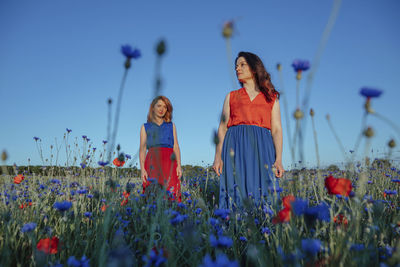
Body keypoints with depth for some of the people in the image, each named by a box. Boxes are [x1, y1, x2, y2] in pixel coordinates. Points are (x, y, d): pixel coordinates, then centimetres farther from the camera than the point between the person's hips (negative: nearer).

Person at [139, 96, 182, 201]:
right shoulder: (145, 127, 15)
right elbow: (142, 149, 8)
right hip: (153, 162, -1)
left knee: (171, 192, -12)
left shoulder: (171, 125, 18)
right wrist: (142, 169, -4)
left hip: (169, 162, 1)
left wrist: (179, 165, -1)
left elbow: (176, 147, 12)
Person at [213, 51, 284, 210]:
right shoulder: (231, 96, 18)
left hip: (262, 147, 0)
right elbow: (222, 128, 9)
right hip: (236, 147, 0)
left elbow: (276, 129, 7)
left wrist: (278, 159, -6)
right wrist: (218, 156, -4)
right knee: (237, 191, -7)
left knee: (264, 193, -6)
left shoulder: (271, 97, 16)